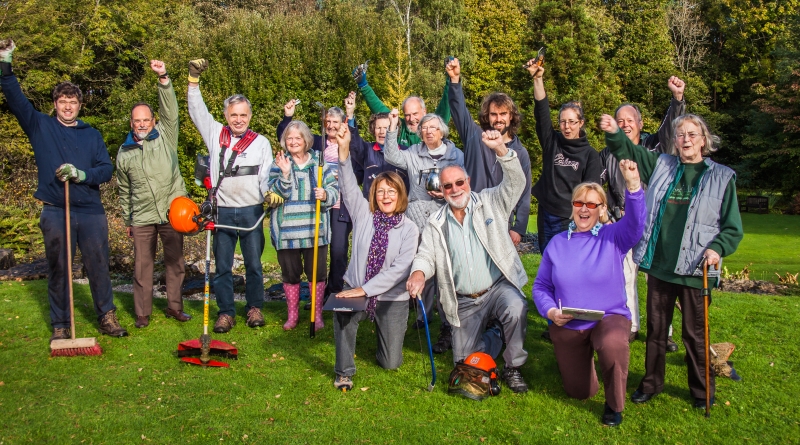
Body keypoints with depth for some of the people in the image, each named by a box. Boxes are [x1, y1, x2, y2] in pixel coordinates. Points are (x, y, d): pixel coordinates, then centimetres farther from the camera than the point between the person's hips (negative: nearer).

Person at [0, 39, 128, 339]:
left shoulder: (91, 134, 12)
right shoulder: (40, 126, 9)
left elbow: (106, 168, 4)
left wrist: (81, 174, -13)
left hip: (91, 212, 1)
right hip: (55, 212, -1)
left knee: (99, 266, 4)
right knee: (58, 269, 4)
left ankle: (107, 318, 15)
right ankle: (60, 325, 14)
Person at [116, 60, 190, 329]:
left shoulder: (165, 137, 3)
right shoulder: (124, 152, 10)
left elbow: (170, 110, -12)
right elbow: (124, 190, 17)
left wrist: (163, 78, -24)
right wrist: (126, 220, 18)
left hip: (172, 213, -1)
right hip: (142, 218, 1)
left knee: (175, 262, 7)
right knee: (142, 265, 2)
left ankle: (174, 306, 21)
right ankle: (142, 313, 12)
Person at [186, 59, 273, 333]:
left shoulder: (261, 142, 5)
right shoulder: (215, 134, 8)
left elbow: (267, 175, -1)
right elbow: (197, 111, 8)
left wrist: (270, 192, -20)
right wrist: (194, 79, 0)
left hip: (252, 212, -1)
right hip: (223, 212, 1)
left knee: (254, 264, 7)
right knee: (222, 266, 6)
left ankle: (254, 307, 22)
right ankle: (226, 312, 16)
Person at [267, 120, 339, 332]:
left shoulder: (320, 161, 5)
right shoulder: (279, 163, 4)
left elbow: (334, 191, 2)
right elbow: (275, 194, -7)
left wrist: (325, 195, -20)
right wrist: (284, 174, -21)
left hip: (315, 229, 0)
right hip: (287, 230, 0)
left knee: (317, 272, 5)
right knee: (290, 273, 10)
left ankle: (317, 314, 20)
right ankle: (292, 314, 26)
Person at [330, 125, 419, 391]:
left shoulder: (409, 229, -5)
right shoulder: (364, 215, 1)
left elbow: (401, 268, -15)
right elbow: (348, 186, -13)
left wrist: (366, 289, -23)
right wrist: (344, 150, -28)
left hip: (391, 298, 0)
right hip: (357, 291, 0)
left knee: (391, 363, 3)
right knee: (342, 314, -35)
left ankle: (383, 331, 38)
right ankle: (344, 371, -13)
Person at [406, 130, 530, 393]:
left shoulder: (490, 202, 1)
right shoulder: (436, 223, 6)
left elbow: (515, 182, -13)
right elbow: (426, 255, -2)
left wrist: (500, 149, -30)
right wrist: (419, 272, -26)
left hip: (499, 287, -2)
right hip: (463, 301, 3)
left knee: (516, 309, -36)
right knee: (465, 360, 1)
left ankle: (513, 368, -10)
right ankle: (496, 334, 34)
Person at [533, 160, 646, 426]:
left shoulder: (613, 237, -6)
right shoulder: (557, 243, 2)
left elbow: (635, 224, -28)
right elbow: (541, 286, 4)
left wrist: (633, 185, -44)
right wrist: (550, 311, -16)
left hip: (609, 317, -3)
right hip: (567, 327, 3)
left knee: (613, 346, -39)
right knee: (579, 392, 9)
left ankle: (614, 405, -10)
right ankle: (581, 356, 45)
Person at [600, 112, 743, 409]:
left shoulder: (721, 177, 2)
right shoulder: (661, 166, 9)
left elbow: (733, 227, 3)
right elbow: (628, 151, 10)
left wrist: (717, 248, -15)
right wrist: (614, 133, -10)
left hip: (693, 268, -2)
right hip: (659, 263, 3)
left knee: (694, 331, 7)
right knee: (656, 327, 12)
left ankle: (702, 390, 25)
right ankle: (651, 383, 27)